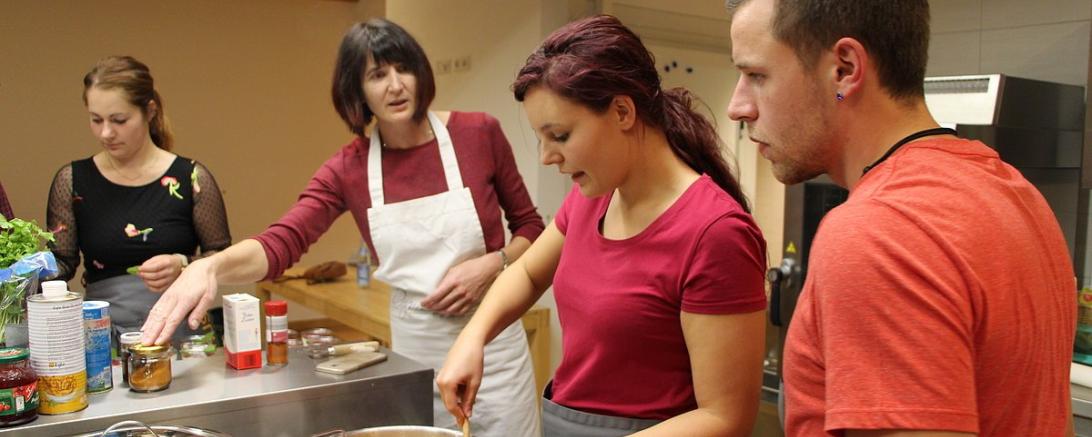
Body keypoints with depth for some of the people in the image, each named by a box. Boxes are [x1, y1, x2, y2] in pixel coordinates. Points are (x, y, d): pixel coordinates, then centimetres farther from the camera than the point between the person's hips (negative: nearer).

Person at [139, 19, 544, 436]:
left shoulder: (478, 133, -9)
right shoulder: (350, 168, -4)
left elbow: (530, 227, 2)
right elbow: (279, 244, -16)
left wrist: (491, 264, -17)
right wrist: (210, 265, -36)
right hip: (413, 348, 2)